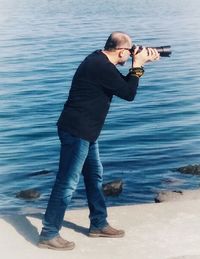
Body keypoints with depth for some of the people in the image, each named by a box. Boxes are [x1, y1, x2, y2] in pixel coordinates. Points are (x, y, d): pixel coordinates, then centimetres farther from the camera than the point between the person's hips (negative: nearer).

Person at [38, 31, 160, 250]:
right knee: (67, 183, -5)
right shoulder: (103, 67, -21)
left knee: (95, 176, 19)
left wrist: (142, 62, 11)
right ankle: (48, 235, 3)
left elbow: (123, 83, 22)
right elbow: (129, 93, -14)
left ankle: (98, 224, 31)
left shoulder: (99, 60, 10)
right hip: (76, 132, -11)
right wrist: (138, 64, -5)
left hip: (84, 131, 11)